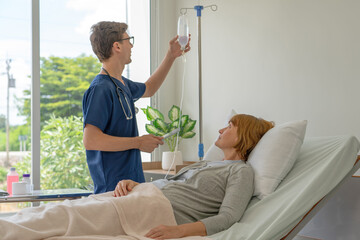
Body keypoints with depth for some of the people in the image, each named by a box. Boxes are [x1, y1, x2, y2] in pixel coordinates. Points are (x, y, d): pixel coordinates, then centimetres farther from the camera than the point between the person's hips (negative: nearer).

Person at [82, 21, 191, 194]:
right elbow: (90, 140, -24)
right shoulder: (100, 89, -17)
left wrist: (171, 56, 30)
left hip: (131, 179, 9)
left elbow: (148, 89, 35)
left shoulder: (122, 83, 13)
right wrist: (138, 142, -18)